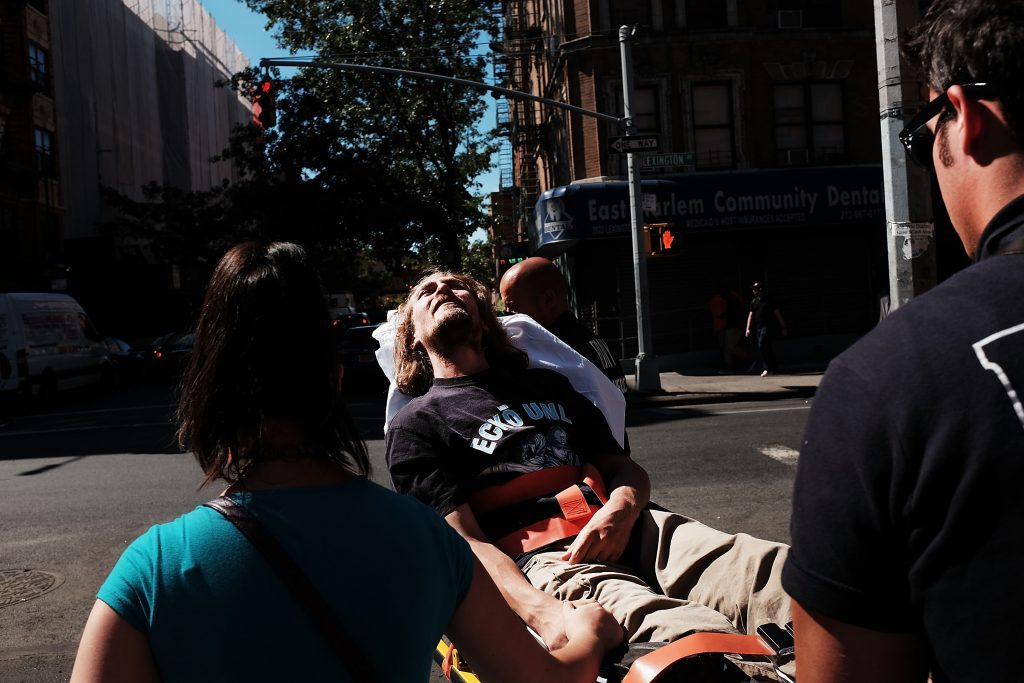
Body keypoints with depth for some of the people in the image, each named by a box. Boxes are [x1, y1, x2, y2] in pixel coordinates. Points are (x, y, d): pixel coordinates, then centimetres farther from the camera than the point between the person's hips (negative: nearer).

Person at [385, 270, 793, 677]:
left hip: (633, 531, 5)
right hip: (540, 557, -5)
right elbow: (464, 542, -1)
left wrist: (622, 508, -3)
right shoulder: (415, 425, 13)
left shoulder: (546, 383, 30)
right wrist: (542, 613, -21)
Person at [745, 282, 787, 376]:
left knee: (761, 346, -18)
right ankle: (774, 368, 19)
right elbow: (751, 315, 12)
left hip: (768, 326, -6)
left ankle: (767, 368, -15)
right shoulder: (753, 302, 14)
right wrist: (748, 328, 0)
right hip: (758, 328, 6)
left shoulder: (769, 300, -1)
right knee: (768, 348, 9)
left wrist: (783, 328, 1)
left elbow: (777, 314, 1)